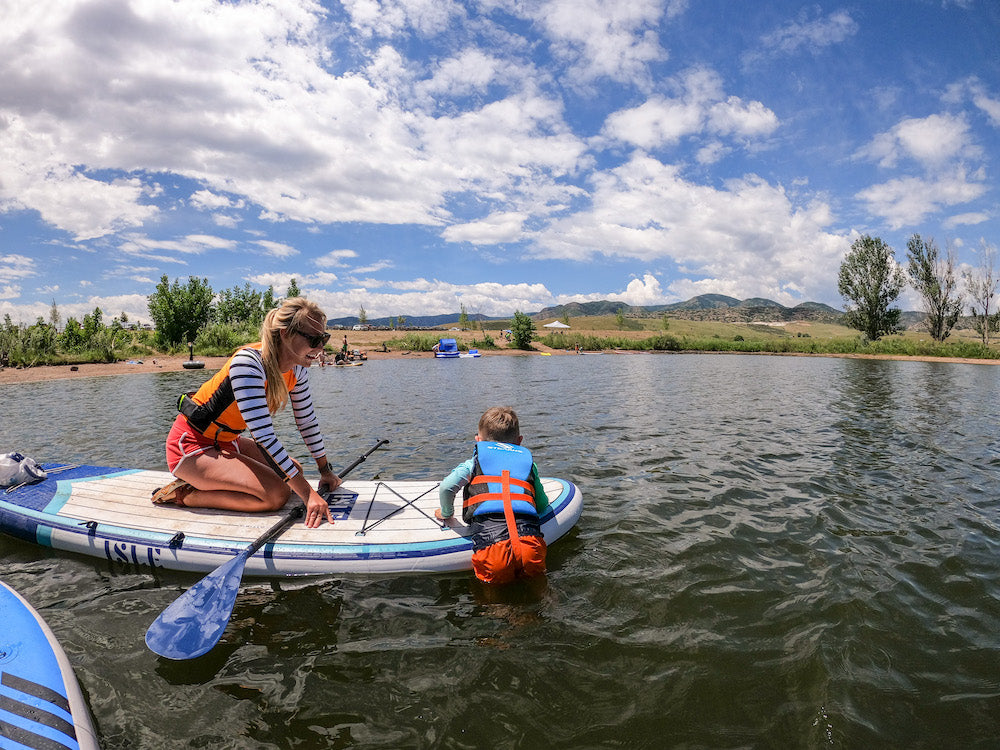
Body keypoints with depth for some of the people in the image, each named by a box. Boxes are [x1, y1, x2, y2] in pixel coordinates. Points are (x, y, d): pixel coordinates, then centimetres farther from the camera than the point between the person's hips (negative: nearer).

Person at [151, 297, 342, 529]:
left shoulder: (297, 368, -5)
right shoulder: (248, 363, -29)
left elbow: (307, 420, 7)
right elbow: (263, 434, -33)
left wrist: (325, 470, 8)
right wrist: (308, 494, -33)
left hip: (225, 443, 9)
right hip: (191, 447, -9)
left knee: (293, 471, 13)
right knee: (277, 494, -21)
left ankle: (202, 480, 13)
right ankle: (183, 495, -6)